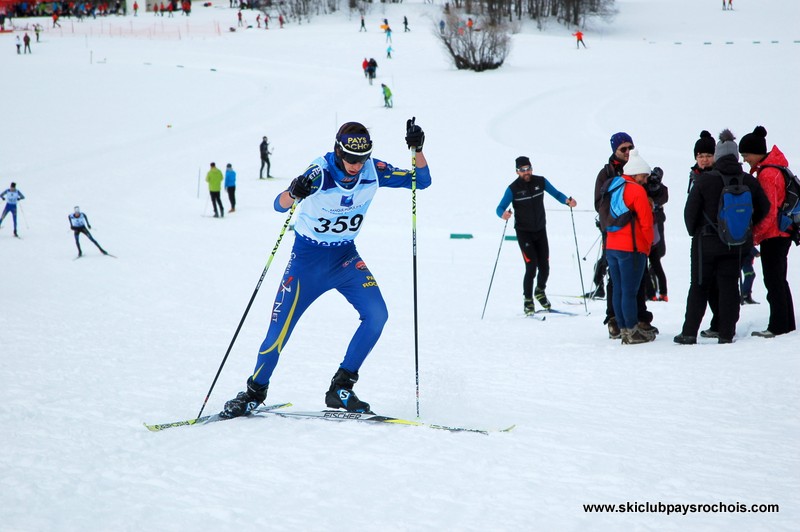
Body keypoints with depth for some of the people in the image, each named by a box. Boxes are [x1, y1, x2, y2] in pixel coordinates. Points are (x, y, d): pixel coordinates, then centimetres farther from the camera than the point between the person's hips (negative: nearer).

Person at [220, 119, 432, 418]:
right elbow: (280, 206, -34)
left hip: (346, 257, 4)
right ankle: (255, 392, 18)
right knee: (280, 329, -5)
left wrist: (417, 149, -25)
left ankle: (340, 389, -5)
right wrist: (294, 193, -57)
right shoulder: (319, 173, -24)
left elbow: (422, 181, -7)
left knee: (376, 314, -16)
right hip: (308, 258, -3)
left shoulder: (373, 171, -12)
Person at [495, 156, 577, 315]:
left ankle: (540, 291, 33)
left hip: (540, 230, 3)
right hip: (524, 232, -3)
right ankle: (528, 300, 3)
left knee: (544, 267, 3)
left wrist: (567, 200, -12)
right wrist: (503, 214, -39)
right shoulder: (513, 188, -13)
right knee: (531, 266, -15)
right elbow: (500, 208, -15)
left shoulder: (540, 181, -3)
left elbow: (555, 193, 8)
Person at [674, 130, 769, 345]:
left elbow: (690, 211, -8)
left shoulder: (706, 181, -12)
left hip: (707, 242, -2)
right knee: (729, 286, 8)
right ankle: (726, 333, 4)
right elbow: (763, 208, 9)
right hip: (736, 244, 2)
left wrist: (694, 232, 9)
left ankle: (689, 333, 4)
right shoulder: (749, 182, -2)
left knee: (699, 286, 6)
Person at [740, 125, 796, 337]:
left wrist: (754, 237, -14)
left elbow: (768, 211, -21)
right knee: (779, 280, 15)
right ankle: (787, 323, 21)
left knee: (773, 281, -6)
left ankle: (778, 326, -4)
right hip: (783, 233, 10)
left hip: (773, 235, -10)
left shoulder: (766, 175, -19)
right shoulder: (776, 168, 12)